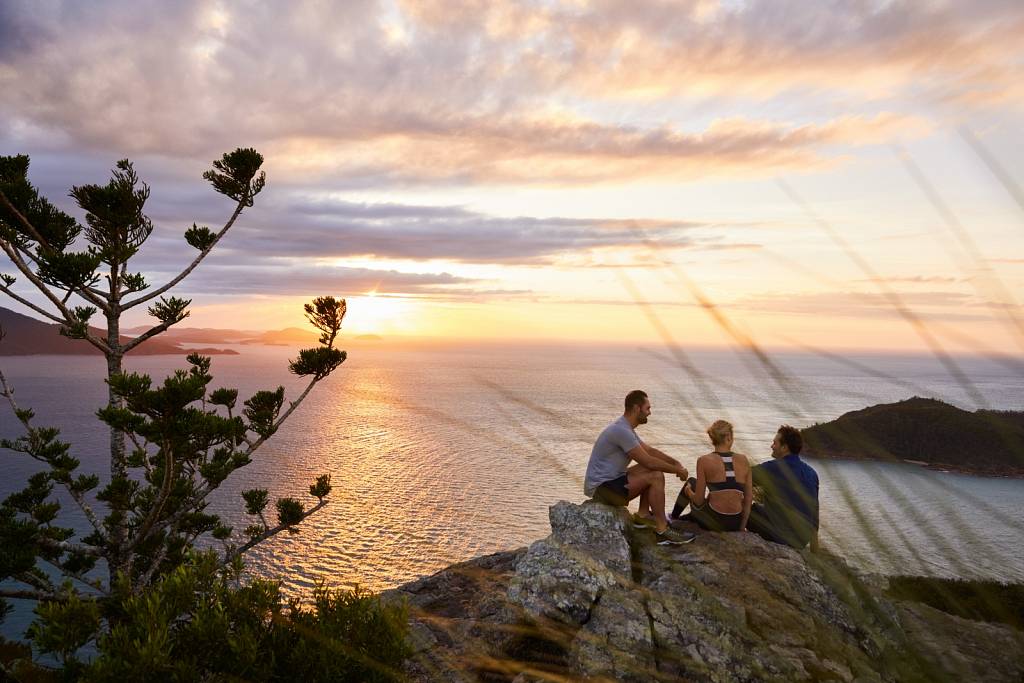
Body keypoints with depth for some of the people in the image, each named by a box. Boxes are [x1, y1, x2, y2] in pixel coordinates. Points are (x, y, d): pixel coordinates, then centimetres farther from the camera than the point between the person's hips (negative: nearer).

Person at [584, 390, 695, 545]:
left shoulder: (626, 428, 11)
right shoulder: (622, 431, -22)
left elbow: (649, 450, 19)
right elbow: (648, 462, -21)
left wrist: (675, 462, 7)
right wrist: (677, 470, -9)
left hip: (610, 479, 11)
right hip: (600, 487, -11)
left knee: (654, 469, 14)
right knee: (656, 477, -19)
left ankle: (643, 515, 15)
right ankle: (662, 531, -11)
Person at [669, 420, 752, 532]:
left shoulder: (704, 461, -7)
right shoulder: (743, 460, 1)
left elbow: (698, 501, -7)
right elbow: (748, 498, 3)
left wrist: (689, 491, 16)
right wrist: (741, 527, 13)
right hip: (734, 525, 3)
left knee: (691, 482, 27)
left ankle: (673, 518, 45)